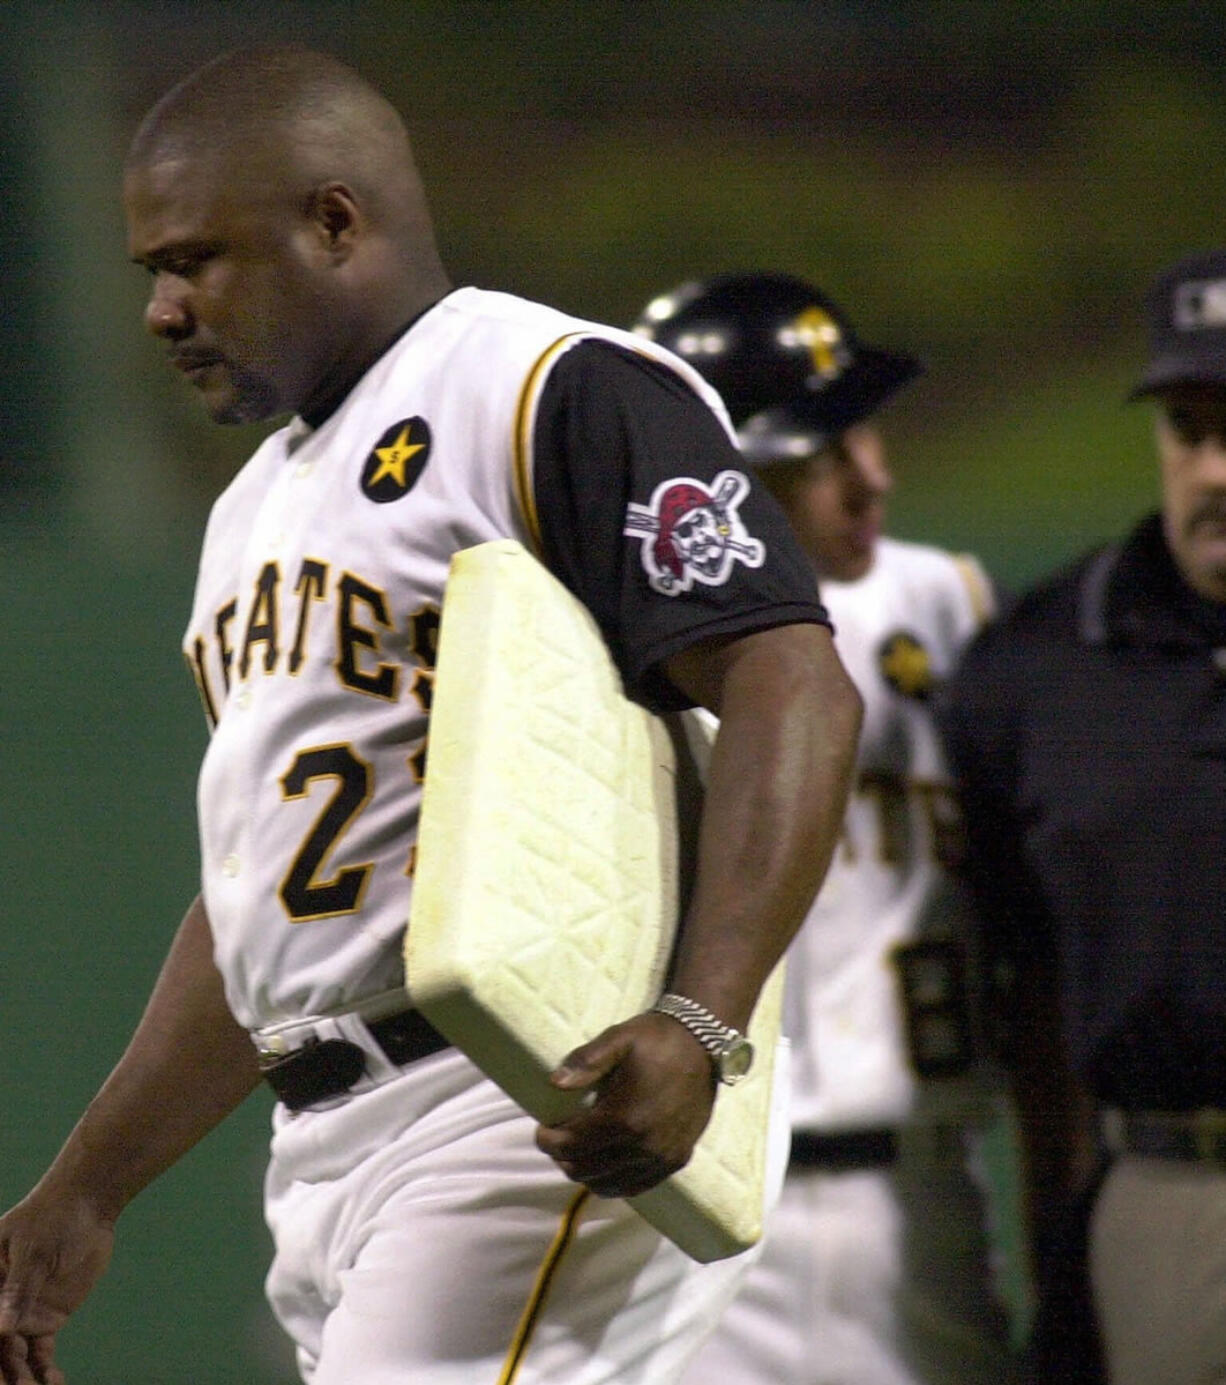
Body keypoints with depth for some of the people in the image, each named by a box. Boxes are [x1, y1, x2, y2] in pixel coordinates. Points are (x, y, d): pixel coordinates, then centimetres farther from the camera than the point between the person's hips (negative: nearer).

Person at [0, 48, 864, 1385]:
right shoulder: (254, 507, 24)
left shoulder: (564, 394, -6)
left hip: (539, 1118, -9)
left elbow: (792, 691, -17)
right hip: (321, 1159, 9)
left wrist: (699, 1028, -30)